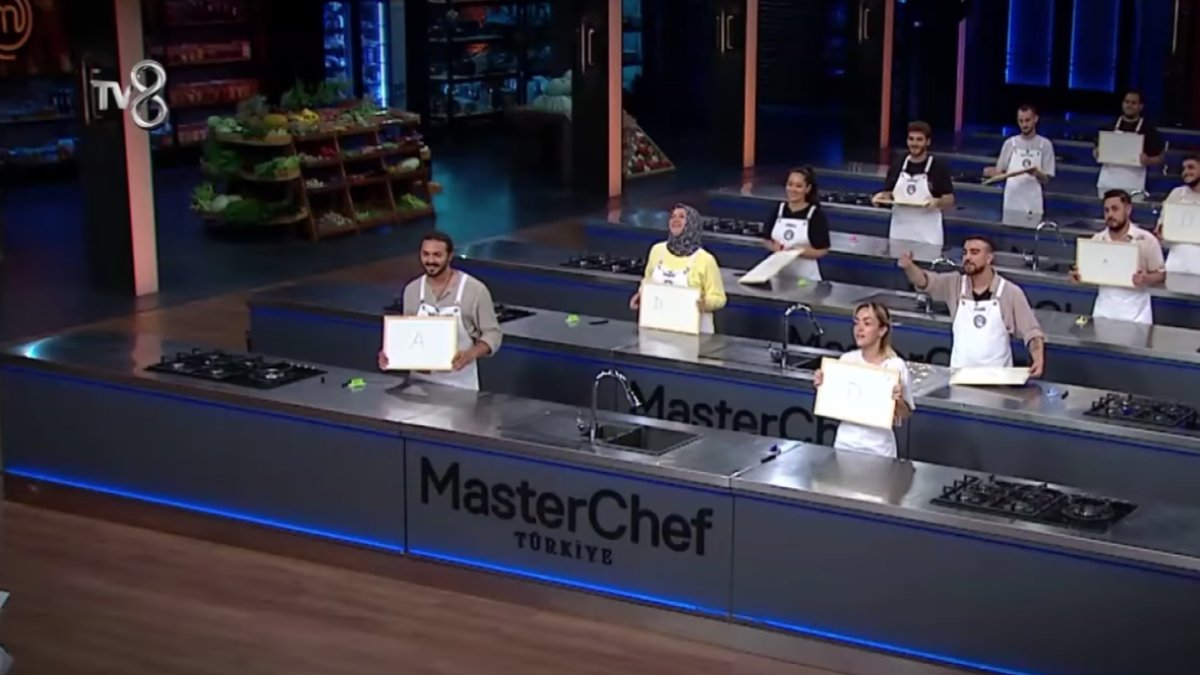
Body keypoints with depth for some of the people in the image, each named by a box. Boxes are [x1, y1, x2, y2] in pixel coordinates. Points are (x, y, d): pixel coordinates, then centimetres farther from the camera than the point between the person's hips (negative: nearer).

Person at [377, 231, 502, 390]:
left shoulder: (475, 290, -11)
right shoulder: (412, 289, 2)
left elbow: (492, 333, -7)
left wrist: (471, 354, -26)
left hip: (459, 383, -3)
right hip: (420, 381, 4)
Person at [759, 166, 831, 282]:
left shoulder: (816, 215, -8)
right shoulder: (778, 210, 4)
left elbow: (822, 250, -10)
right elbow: (768, 240, 11)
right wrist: (774, 247, -10)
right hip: (778, 274, 4)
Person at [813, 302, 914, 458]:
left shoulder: (896, 366, -11)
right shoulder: (846, 360, 0)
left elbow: (904, 415, -4)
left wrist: (899, 400, -22)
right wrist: (822, 387, -6)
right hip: (845, 442, 3)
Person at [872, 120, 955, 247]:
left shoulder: (939, 169, -2)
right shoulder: (897, 167, 9)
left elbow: (950, 201, -2)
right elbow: (888, 194, 14)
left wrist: (937, 202, -23)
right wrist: (882, 196, -8)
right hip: (899, 234, 4)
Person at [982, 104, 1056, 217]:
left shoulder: (1045, 144, 2)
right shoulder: (1010, 143, 6)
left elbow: (1046, 179, 1)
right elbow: (999, 172, 8)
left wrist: (1038, 173, -21)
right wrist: (991, 172, -14)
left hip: (1033, 205, -1)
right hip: (1011, 203, 1)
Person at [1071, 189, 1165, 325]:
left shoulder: (1146, 240, -5)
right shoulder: (1097, 240, 5)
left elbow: (1161, 275, 0)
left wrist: (1145, 279, -19)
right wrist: (1080, 275, -8)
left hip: (1135, 307, -3)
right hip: (1105, 305, 3)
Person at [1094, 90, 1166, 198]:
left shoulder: (1149, 129, 1)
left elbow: (1159, 158, 4)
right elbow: (1096, 151, 17)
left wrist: (1147, 160, -17)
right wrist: (1097, 153, -6)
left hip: (1133, 185, -3)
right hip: (1107, 182, 4)